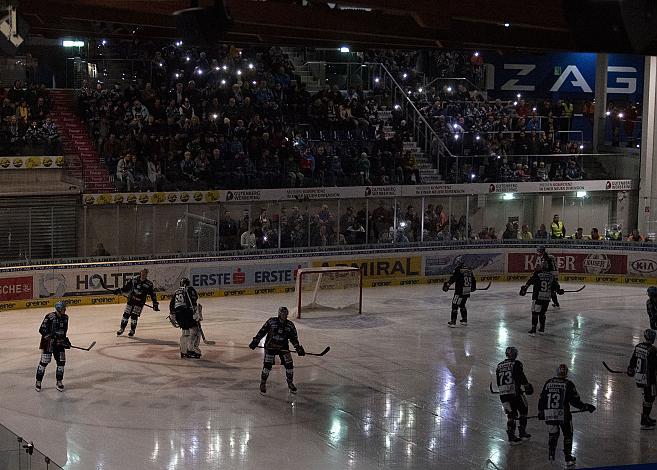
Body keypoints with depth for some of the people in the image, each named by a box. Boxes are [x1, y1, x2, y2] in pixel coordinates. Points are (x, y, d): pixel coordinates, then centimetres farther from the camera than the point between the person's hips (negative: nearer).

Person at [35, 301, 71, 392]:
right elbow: (42, 329, -18)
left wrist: (65, 340, 8)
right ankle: (38, 382, 10)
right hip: (48, 342, -6)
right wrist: (51, 337, -23)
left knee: (61, 362, 3)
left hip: (59, 343, 6)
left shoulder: (65, 318, 5)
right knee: (44, 362, -3)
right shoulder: (50, 317, -18)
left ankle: (59, 382, 17)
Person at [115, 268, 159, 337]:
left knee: (134, 316, -10)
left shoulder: (148, 284, -9)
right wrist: (120, 291, -5)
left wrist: (155, 304, -8)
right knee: (126, 314, 4)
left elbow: (152, 294, -5)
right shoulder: (134, 280, -3)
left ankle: (132, 330, 7)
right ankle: (122, 328, 21)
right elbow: (126, 288, 8)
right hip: (131, 300, 2)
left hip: (140, 302, -2)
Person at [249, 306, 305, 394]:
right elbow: (262, 332, -5)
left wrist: (299, 348, -4)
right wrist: (255, 341, -8)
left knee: (289, 365, -2)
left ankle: (290, 383, 19)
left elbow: (294, 338, 4)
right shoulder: (271, 321, -11)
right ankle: (263, 384, 11)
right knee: (267, 365, -8)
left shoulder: (290, 325, -3)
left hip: (283, 347, 3)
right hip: (270, 346, -3)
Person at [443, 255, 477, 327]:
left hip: (459, 291, -8)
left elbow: (453, 279, -20)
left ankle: (453, 321, -6)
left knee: (455, 305, -2)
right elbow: (473, 279, 22)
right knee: (462, 305, 23)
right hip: (467, 292, 8)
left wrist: (447, 285, -15)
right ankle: (464, 320, 26)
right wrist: (473, 287, 37)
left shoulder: (458, 270, -11)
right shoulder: (468, 270, 12)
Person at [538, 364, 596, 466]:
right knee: (568, 434, 13)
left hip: (549, 414, 3)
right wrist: (586, 407, 7)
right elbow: (575, 401, -6)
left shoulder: (548, 383, 6)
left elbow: (542, 399, 10)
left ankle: (551, 455, 25)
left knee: (552, 434, 21)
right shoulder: (568, 384, -5)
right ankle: (568, 458, 12)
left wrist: (541, 412, 21)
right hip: (563, 414, -3)